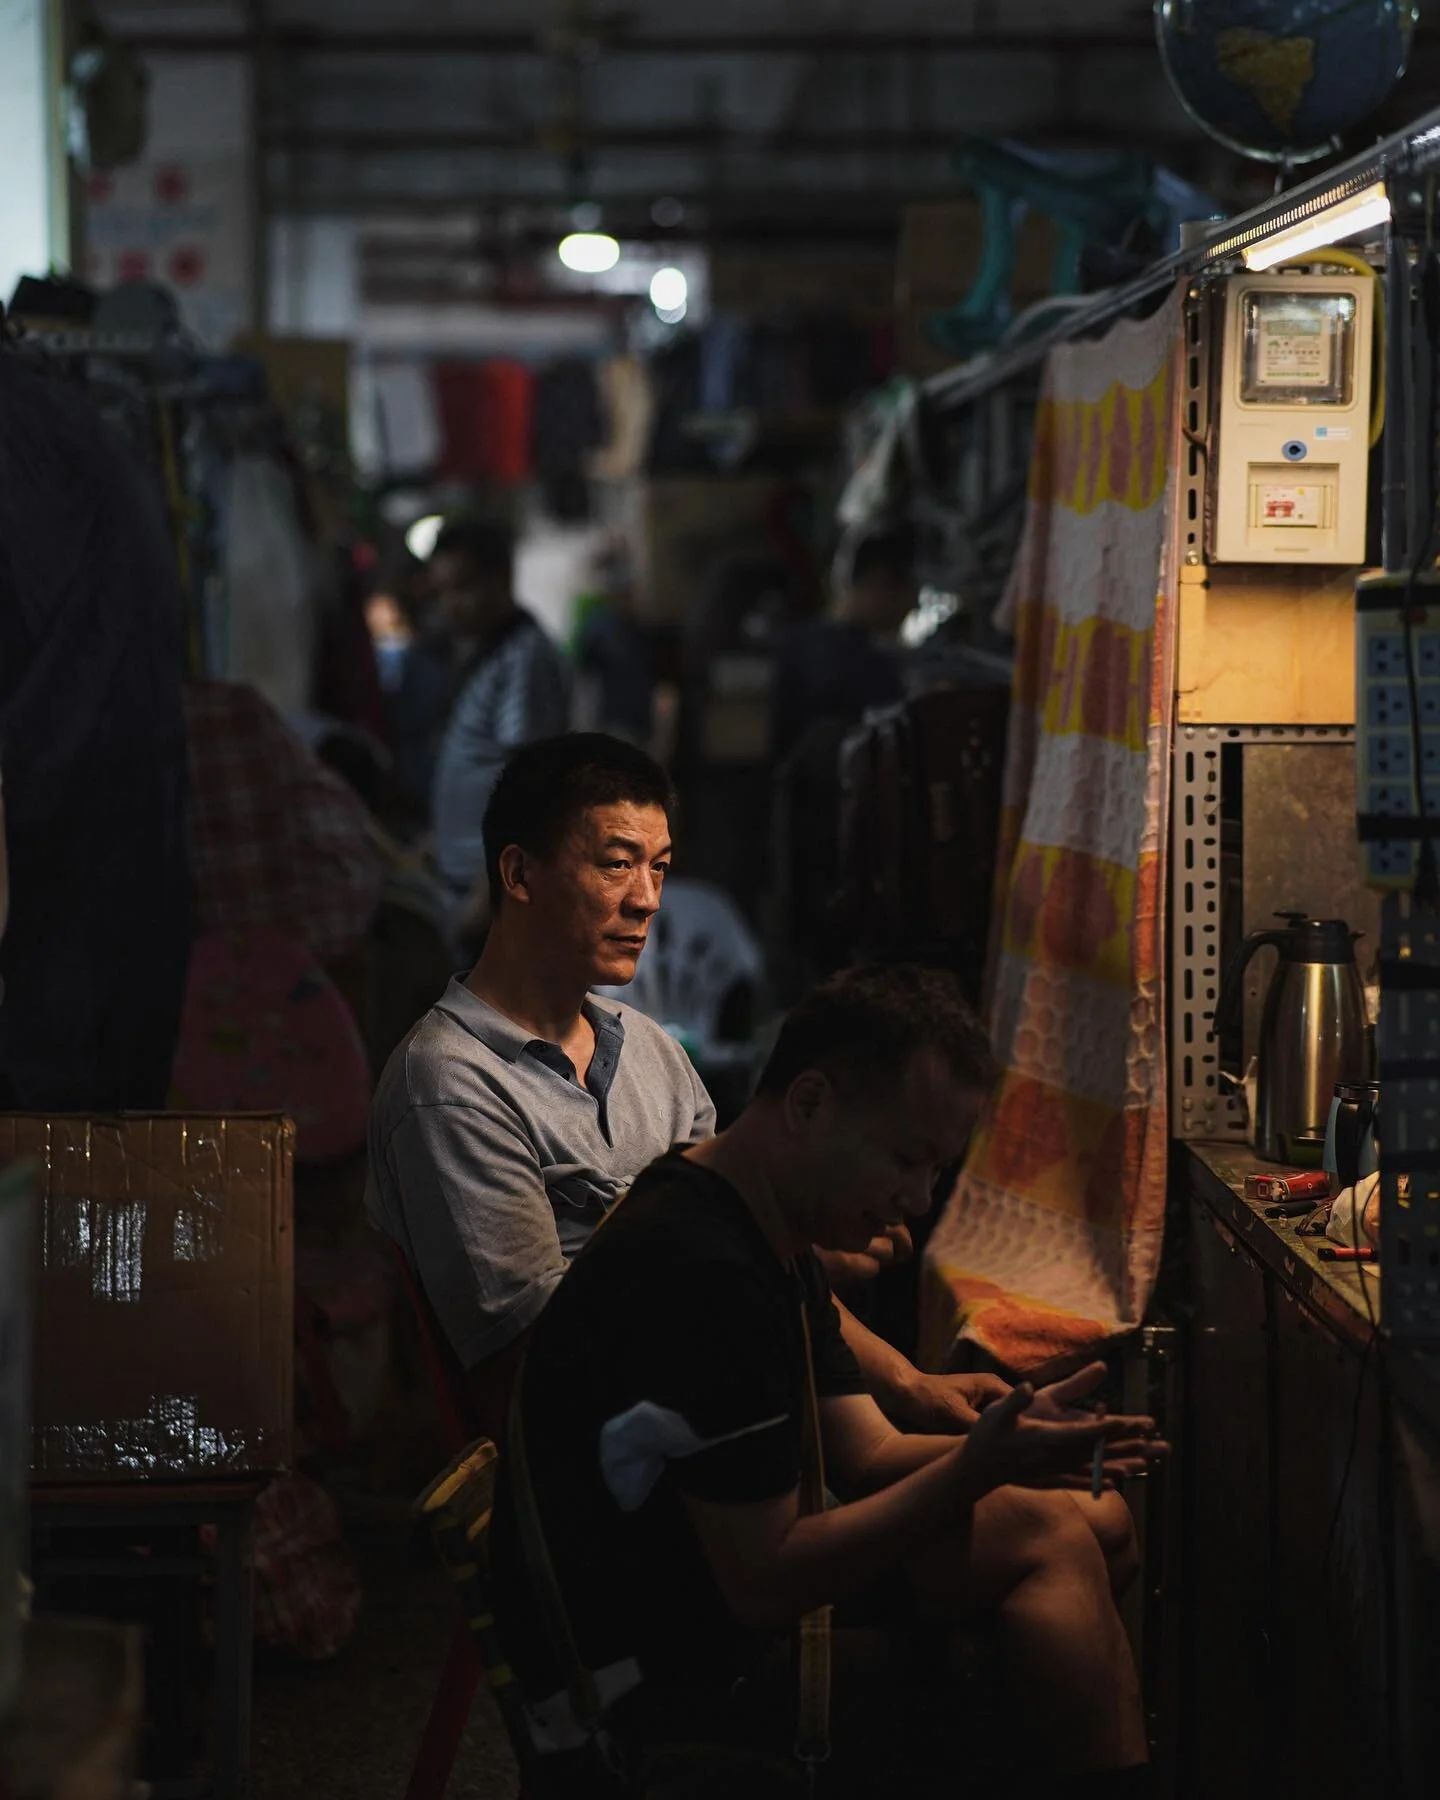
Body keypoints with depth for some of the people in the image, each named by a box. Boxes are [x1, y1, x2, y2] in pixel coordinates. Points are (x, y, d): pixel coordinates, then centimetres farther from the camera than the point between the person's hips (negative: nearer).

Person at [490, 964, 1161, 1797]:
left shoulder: (769, 1239, 8)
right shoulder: (702, 1272, -26)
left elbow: (868, 1457, 7)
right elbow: (764, 1586, -24)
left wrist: (1011, 1445, -12)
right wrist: (975, 1471, -24)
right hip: (652, 1689, -11)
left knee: (1046, 1534, 8)